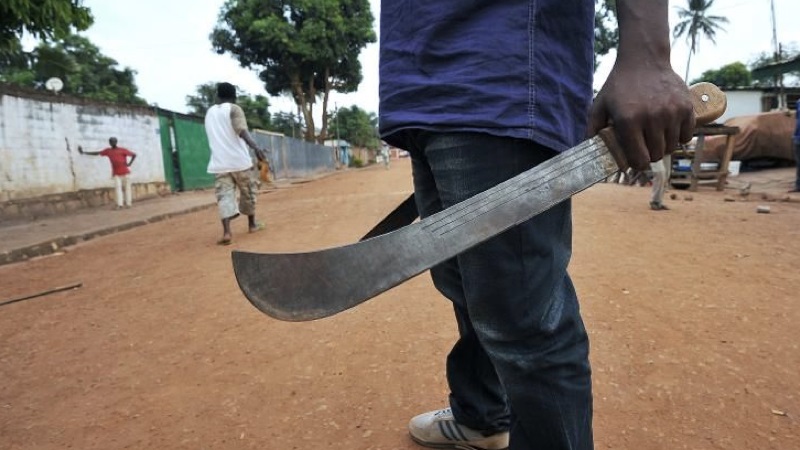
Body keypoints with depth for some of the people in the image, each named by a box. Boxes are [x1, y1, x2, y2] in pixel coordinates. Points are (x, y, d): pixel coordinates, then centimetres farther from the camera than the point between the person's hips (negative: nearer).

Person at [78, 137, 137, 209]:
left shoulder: (122, 150, -2)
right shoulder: (107, 150, 10)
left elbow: (134, 155, 0)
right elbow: (97, 153, 17)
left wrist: (129, 164, -7)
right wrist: (84, 152, 14)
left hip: (125, 172, -3)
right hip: (116, 173, 3)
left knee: (127, 187, 0)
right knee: (117, 187, -9)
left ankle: (128, 203, 5)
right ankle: (120, 204, -13)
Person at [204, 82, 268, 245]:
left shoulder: (210, 112, 16)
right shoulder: (234, 109, -2)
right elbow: (242, 131, -20)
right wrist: (256, 147, -32)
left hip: (219, 163, 4)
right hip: (239, 160, -4)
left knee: (224, 195, -3)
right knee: (248, 192, 14)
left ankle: (226, 232, -19)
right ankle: (252, 224, 28)